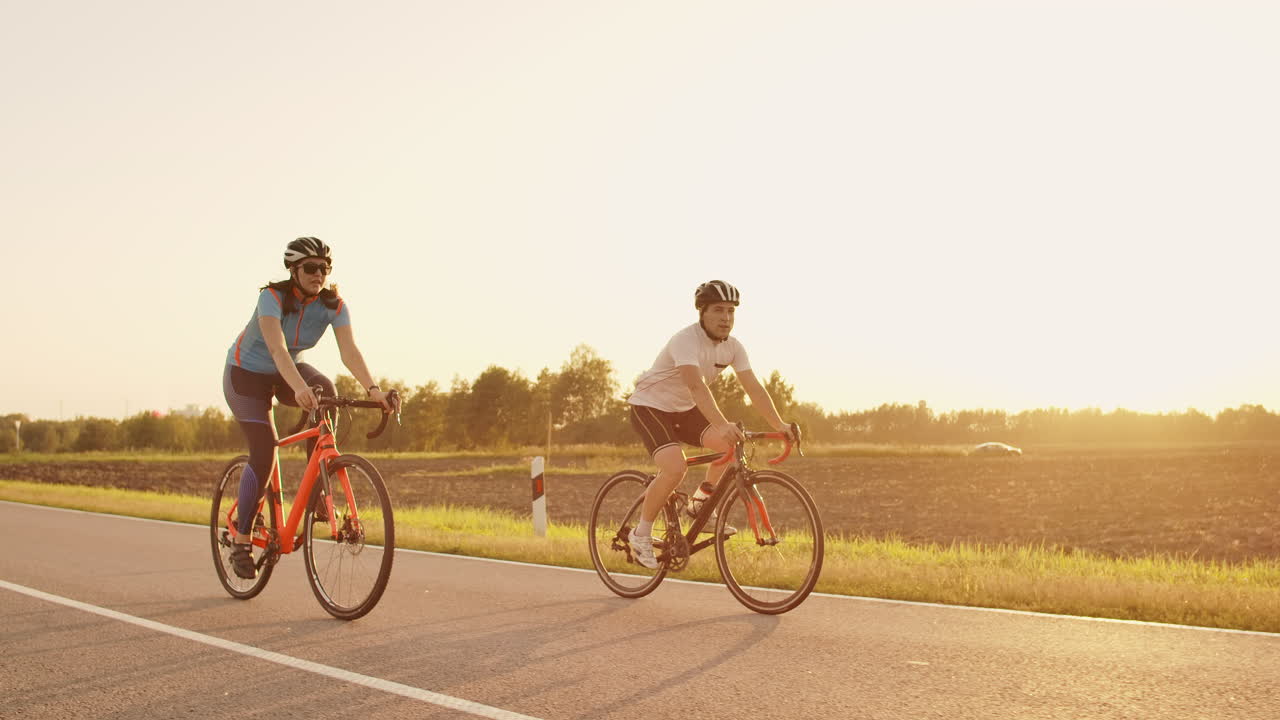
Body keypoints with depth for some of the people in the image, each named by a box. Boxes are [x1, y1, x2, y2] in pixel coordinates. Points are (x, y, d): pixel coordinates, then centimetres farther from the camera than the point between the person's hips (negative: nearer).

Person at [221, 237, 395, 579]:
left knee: (326, 391, -29)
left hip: (288, 372, 4)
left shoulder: (334, 305, -16)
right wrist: (299, 387, -61)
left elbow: (349, 351, -28)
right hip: (246, 373, -4)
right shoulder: (272, 296, -29)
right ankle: (240, 541, -2)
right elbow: (277, 348, -44)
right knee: (263, 454, -17)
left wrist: (373, 389, -45)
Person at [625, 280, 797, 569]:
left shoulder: (733, 347, -6)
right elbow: (696, 386, -43)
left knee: (732, 445, -13)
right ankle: (641, 534, -10)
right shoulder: (686, 340, -29)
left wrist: (780, 425, -23)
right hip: (649, 407, -7)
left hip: (683, 410, 7)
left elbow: (754, 388, -11)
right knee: (675, 468, -28)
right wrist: (722, 425, -56)